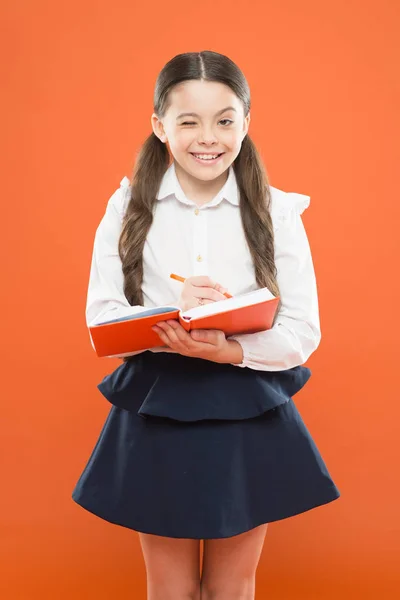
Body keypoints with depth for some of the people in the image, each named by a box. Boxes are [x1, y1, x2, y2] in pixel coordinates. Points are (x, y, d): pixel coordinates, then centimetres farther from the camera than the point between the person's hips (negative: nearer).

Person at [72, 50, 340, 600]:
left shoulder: (277, 212, -4)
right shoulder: (128, 208, -2)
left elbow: (304, 333, -6)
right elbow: (100, 317, -5)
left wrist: (228, 349, -24)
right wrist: (172, 313, -25)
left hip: (249, 417, 0)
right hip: (156, 414, 1)